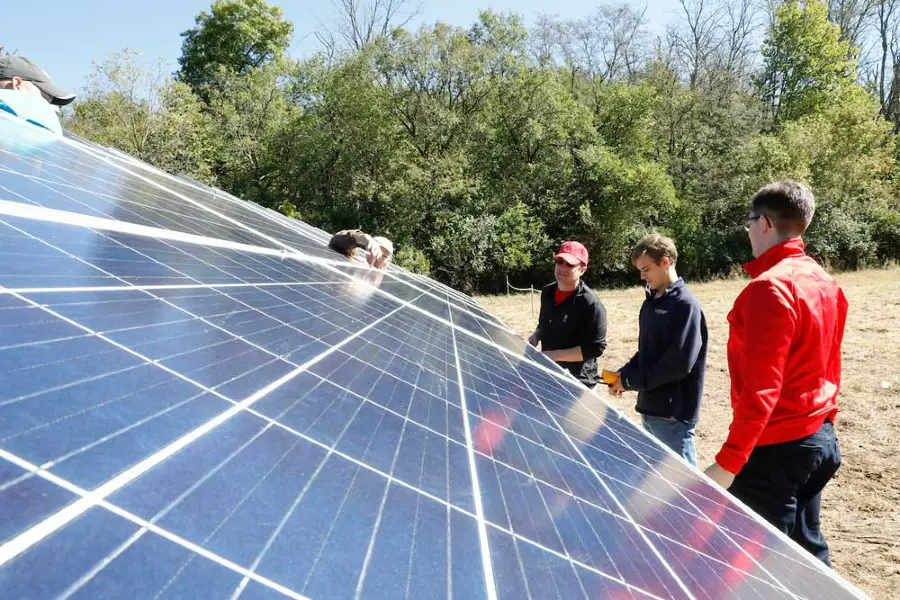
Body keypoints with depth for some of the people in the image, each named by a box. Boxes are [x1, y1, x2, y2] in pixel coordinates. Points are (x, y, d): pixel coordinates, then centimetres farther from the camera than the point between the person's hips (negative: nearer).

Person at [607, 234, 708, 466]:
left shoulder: (686, 305, -16)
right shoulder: (650, 302, 10)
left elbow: (679, 363, -23)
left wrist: (631, 380, -15)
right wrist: (623, 373, 0)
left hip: (675, 413, -8)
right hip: (650, 409, 8)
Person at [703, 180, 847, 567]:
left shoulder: (768, 288, -21)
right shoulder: (825, 283, 7)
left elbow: (760, 389, -25)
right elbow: (830, 369, 14)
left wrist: (726, 464, -22)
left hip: (775, 448, -9)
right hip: (820, 439, 9)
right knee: (807, 550, 19)